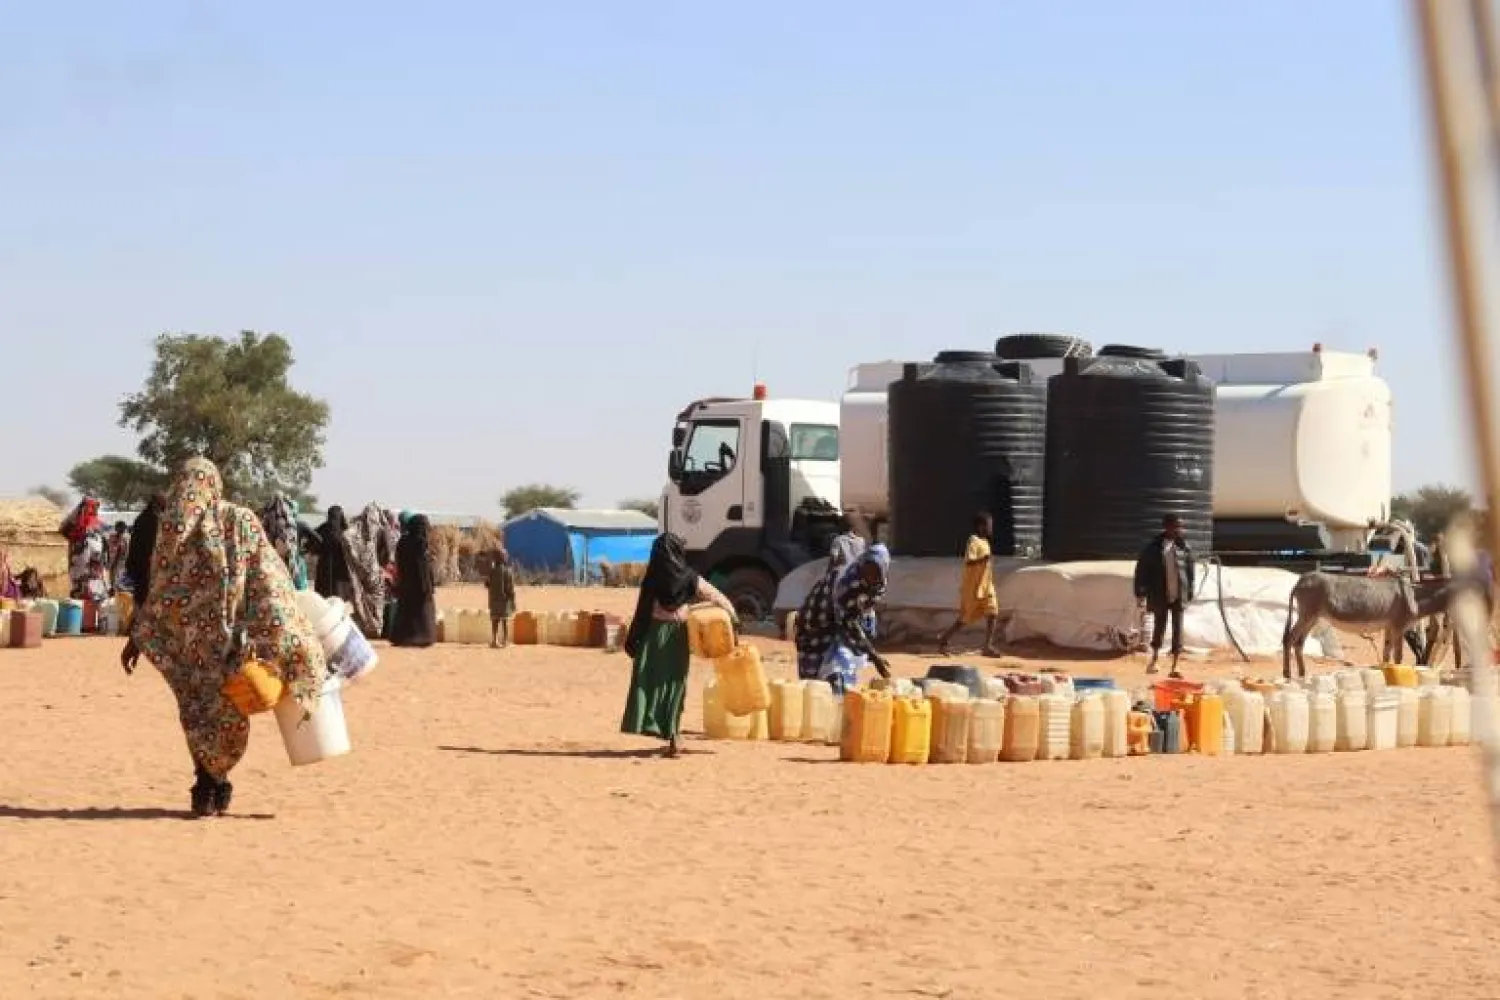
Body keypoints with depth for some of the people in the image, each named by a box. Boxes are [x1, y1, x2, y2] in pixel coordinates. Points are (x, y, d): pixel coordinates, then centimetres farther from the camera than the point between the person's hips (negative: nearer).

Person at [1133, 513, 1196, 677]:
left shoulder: (1183, 546, 0)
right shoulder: (1153, 547, -6)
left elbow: (1190, 569, 5)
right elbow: (1142, 569, -2)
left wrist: (1189, 591, 1)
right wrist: (1141, 591, -4)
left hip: (1179, 595, 1)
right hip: (1160, 595, -1)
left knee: (1178, 629, 0)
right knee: (1159, 626, 10)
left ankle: (1174, 666, 5)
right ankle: (1154, 660, 31)